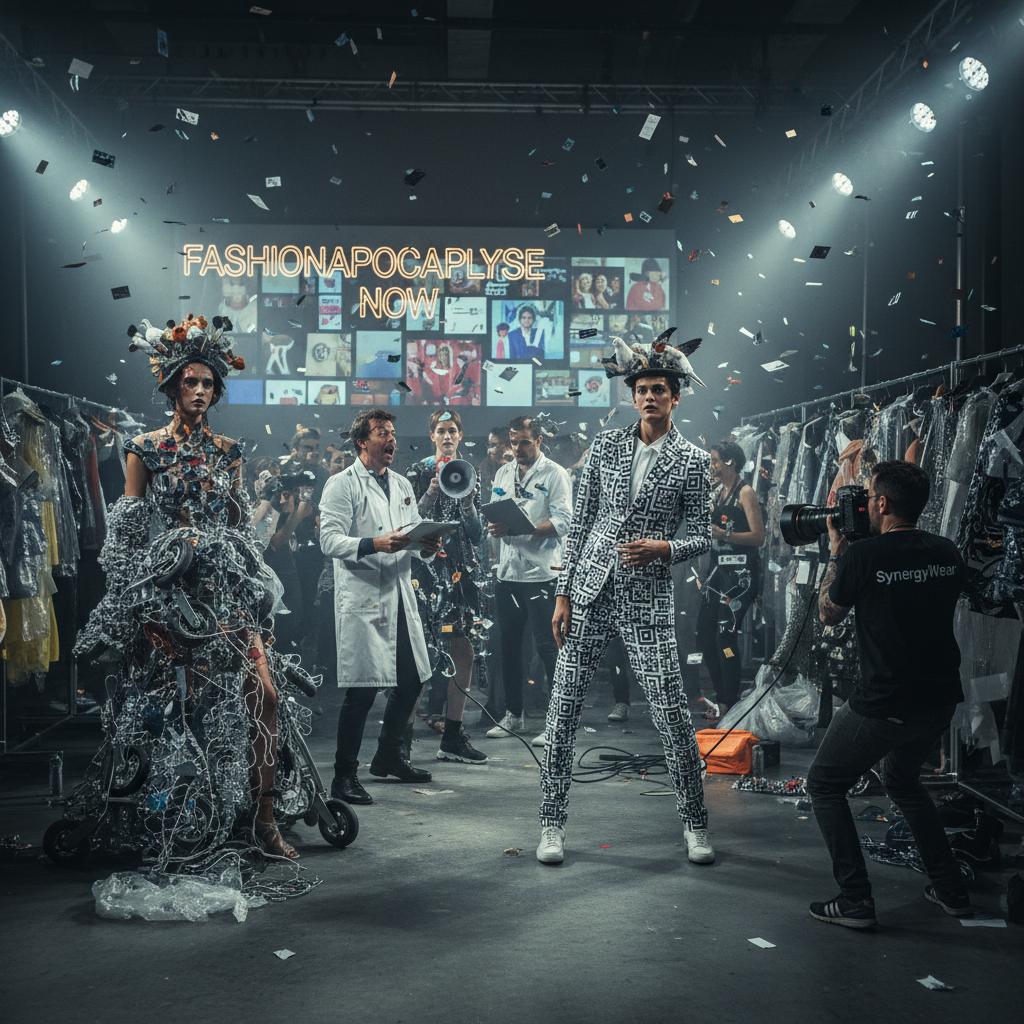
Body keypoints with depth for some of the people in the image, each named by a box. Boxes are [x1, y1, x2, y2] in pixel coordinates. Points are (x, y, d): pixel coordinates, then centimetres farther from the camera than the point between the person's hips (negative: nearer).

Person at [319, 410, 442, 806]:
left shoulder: (402, 485, 18)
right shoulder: (341, 485, -5)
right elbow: (330, 540, -14)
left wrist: (427, 545, 0)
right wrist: (374, 544, -27)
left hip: (400, 594, 8)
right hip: (362, 598, -7)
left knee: (412, 680, 12)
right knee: (362, 689, -8)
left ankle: (388, 757, 31)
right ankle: (344, 776, 2)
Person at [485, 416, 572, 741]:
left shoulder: (554, 474, -4)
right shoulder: (503, 474, 15)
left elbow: (563, 522, -12)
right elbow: (493, 514, 17)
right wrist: (493, 527, -7)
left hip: (540, 572, -6)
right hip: (507, 571, 6)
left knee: (547, 646, -4)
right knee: (509, 644, 12)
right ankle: (513, 714, 24)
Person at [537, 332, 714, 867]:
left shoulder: (693, 461, 2)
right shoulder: (606, 445, 7)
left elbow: (700, 536, 5)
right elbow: (580, 522, 7)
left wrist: (661, 548, -16)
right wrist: (563, 594, 3)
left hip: (648, 599, -2)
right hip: (589, 590, 2)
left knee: (672, 715, -3)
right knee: (563, 709, 0)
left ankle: (695, 824, 15)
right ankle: (552, 825, 12)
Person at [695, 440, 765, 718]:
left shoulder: (745, 492, -7)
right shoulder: (717, 491, 16)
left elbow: (758, 536, -14)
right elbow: (706, 526, 19)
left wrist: (723, 533, -22)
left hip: (740, 570, -8)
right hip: (718, 568, 9)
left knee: (726, 635, -12)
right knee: (704, 635, 8)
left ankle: (729, 703, -6)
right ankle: (720, 697, 19)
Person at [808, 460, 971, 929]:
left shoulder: (862, 555, -15)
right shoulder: (947, 553, 2)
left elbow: (828, 614, 1)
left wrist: (837, 550, 9)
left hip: (883, 705, -6)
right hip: (939, 699, 7)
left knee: (824, 785, 11)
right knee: (902, 779, 31)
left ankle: (855, 900, 4)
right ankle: (950, 889, 28)